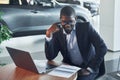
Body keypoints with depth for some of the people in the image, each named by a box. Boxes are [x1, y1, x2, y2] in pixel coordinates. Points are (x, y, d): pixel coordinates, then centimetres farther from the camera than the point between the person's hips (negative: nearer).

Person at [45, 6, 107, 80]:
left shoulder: (86, 27, -10)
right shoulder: (58, 33, -2)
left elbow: (102, 48, -15)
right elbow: (50, 57, -6)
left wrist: (89, 69, -20)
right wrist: (48, 35, -18)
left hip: (87, 68, -2)